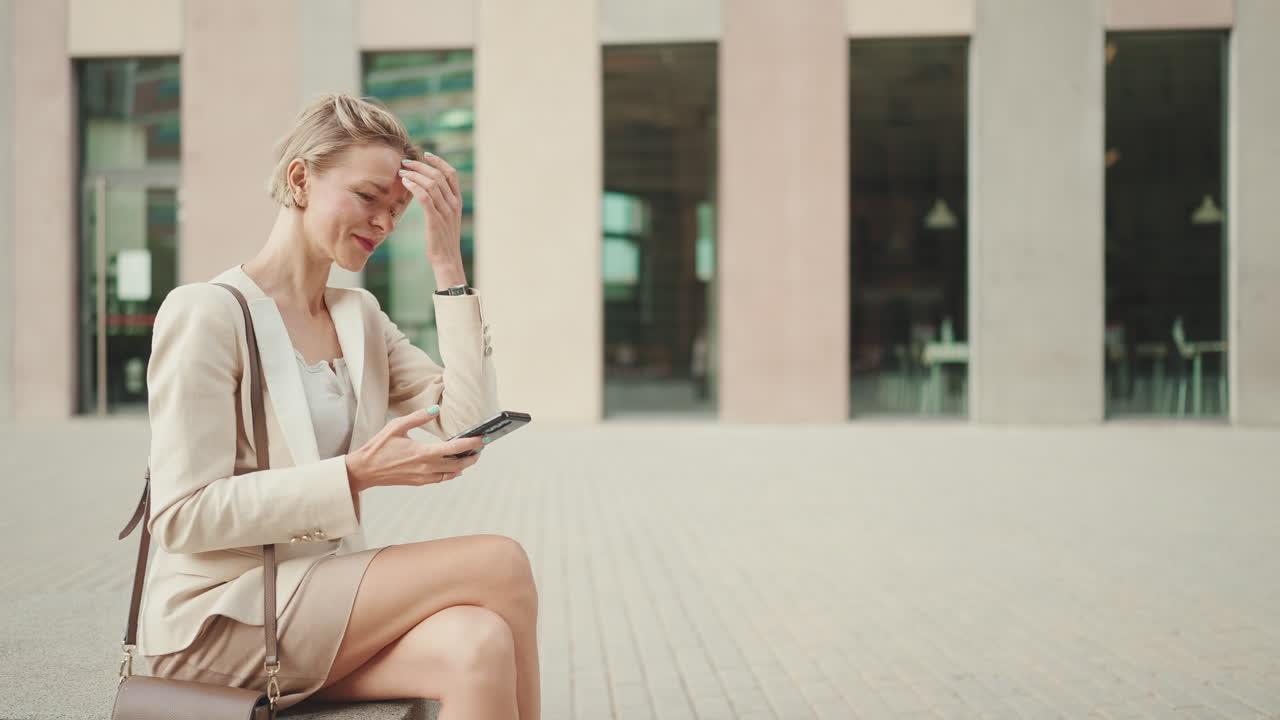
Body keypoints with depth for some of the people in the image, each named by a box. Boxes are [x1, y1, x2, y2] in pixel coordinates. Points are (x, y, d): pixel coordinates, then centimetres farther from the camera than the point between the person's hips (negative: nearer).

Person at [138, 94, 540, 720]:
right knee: (501, 565, -21)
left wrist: (447, 262, -2)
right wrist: (356, 474, -23)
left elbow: (465, 423, 0)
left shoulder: (360, 317, 14)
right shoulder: (205, 313, -8)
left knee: (477, 646, -27)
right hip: (222, 615, -6)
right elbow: (183, 516, -14)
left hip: (324, 598, 6)